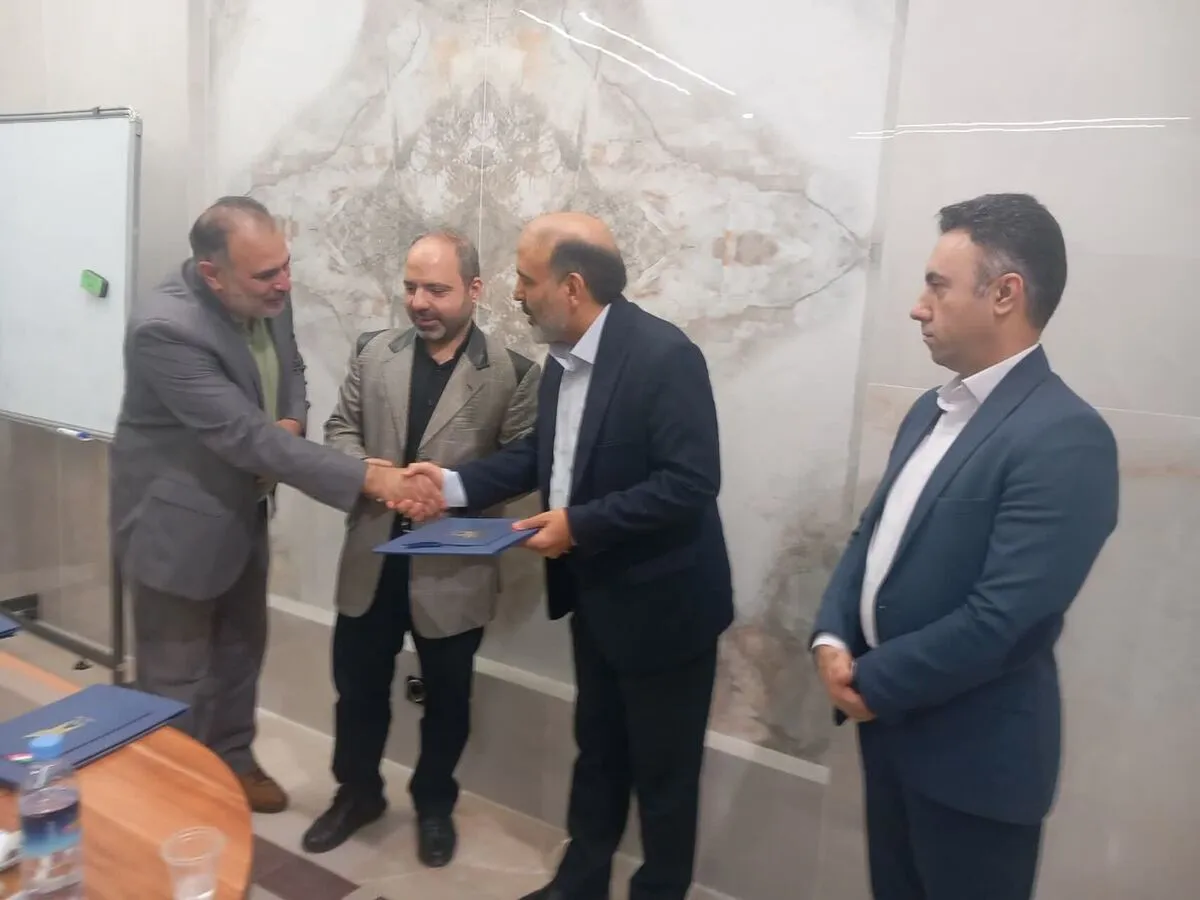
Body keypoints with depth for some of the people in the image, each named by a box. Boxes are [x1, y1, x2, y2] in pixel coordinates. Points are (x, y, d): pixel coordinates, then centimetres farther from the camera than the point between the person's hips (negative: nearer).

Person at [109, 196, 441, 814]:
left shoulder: (267, 296, -8)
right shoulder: (165, 327, -31)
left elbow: (290, 371, 10)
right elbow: (247, 436, -34)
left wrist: (290, 423, -14)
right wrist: (372, 479, -36)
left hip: (242, 509, 8)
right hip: (175, 520, -7)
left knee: (240, 650, 22)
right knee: (176, 676, 9)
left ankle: (231, 761, 43)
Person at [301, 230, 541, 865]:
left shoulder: (513, 372, -9)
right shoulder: (374, 353, 3)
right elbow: (341, 427, 7)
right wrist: (363, 468, -14)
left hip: (454, 567, -3)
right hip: (372, 558, 3)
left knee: (446, 698, 16)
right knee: (357, 686, 18)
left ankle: (434, 803, 41)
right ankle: (358, 792, 43)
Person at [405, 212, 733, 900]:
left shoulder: (664, 355, -23)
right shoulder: (563, 358, 2)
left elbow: (691, 483, -27)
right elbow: (543, 453, 12)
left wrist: (579, 525, -26)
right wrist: (455, 483, 0)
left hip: (660, 600, -8)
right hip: (596, 592, 8)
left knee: (662, 767, 13)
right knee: (597, 748, 24)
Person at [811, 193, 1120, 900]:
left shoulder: (1066, 436, -22)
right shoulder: (934, 409, 7)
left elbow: (1001, 620, -27)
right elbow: (871, 534, 10)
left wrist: (873, 684, -15)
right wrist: (833, 640, -5)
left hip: (973, 750, -7)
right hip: (889, 722, 8)